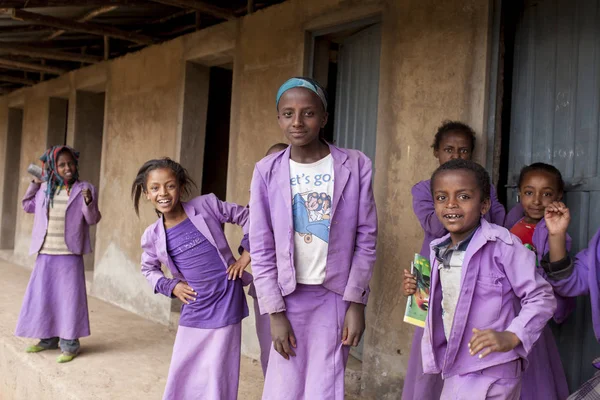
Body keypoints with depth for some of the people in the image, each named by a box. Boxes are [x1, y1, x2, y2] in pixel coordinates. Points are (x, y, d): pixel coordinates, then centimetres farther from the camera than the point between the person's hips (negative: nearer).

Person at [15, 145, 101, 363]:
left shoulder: (84, 189, -6)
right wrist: (35, 183, 9)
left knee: (69, 297, -2)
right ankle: (48, 338, 27)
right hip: (45, 254, 4)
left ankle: (69, 343, 8)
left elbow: (92, 220, -6)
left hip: (70, 255, -4)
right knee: (43, 296, 12)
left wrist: (89, 202, -24)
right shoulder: (44, 189, 4)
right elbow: (28, 206, 19)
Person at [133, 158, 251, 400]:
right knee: (182, 373, 14)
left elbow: (246, 217, 3)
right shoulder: (153, 236, -1)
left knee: (217, 375, 2)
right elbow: (148, 269, 18)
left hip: (226, 303, -3)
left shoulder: (207, 205, -9)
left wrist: (248, 252, -5)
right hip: (194, 310, 3)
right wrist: (171, 286, 1)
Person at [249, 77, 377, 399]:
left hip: (336, 294, 0)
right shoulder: (267, 171, -5)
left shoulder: (356, 165, -6)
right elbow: (261, 249, -3)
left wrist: (355, 302, -6)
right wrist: (275, 312, -6)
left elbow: (366, 239, -3)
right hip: (288, 293, 1)